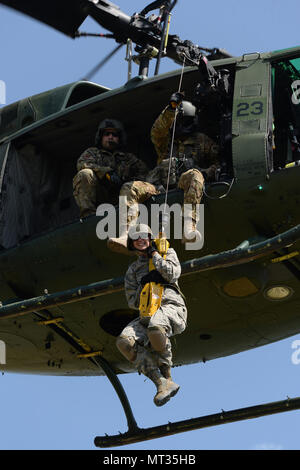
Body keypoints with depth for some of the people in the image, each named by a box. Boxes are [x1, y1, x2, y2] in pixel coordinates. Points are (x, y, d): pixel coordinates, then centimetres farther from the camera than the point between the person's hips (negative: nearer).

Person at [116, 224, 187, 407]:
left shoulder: (167, 253, 18)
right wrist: (143, 285, 3)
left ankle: (167, 375, -20)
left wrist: (154, 254, 7)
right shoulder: (133, 270, 27)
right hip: (147, 314, 5)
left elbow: (173, 274, -4)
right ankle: (162, 384, -30)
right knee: (124, 341, -26)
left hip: (171, 306, -4)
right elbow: (133, 302, 21)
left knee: (155, 329, -41)